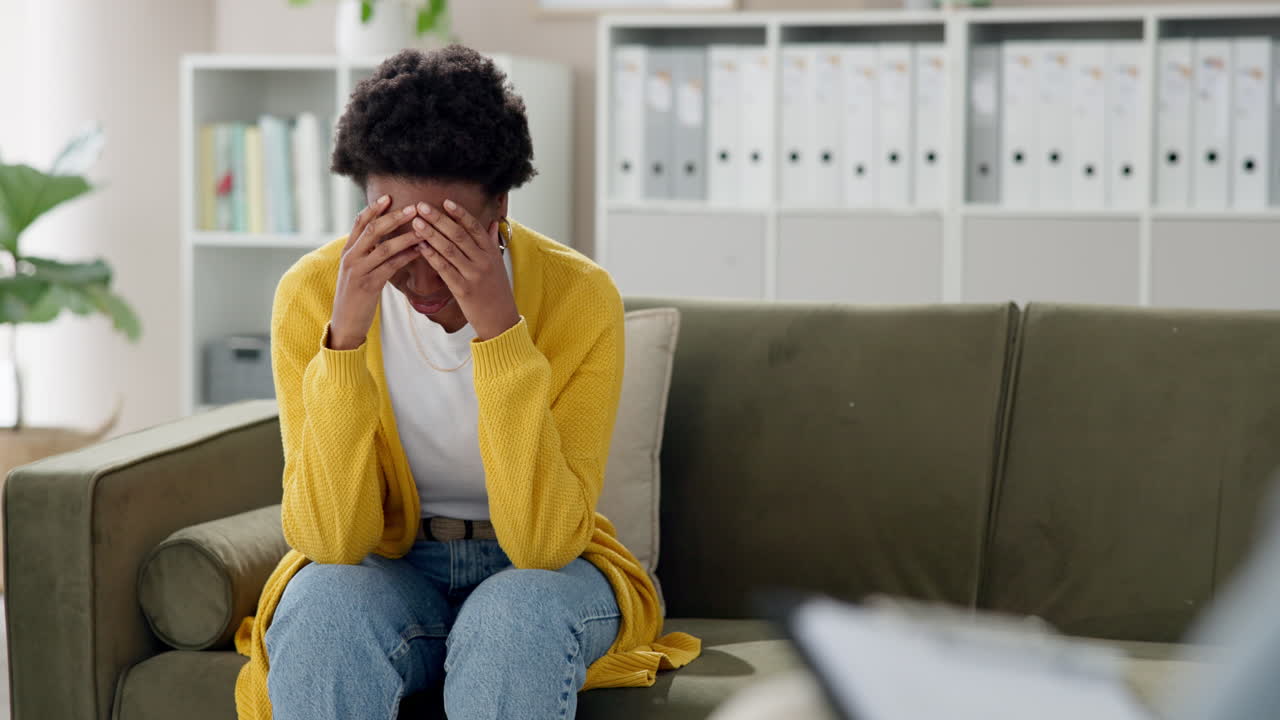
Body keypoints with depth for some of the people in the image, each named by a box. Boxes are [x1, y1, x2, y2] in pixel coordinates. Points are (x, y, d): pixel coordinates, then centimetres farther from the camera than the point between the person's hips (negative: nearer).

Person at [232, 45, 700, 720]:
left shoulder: (582, 296, -19)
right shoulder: (310, 293, -15)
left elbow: (544, 543, -25)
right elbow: (331, 540, -20)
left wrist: (499, 331, -34)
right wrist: (345, 335, -32)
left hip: (542, 571, 0)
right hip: (384, 566, 1)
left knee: (518, 615, -34)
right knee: (320, 608, -32)